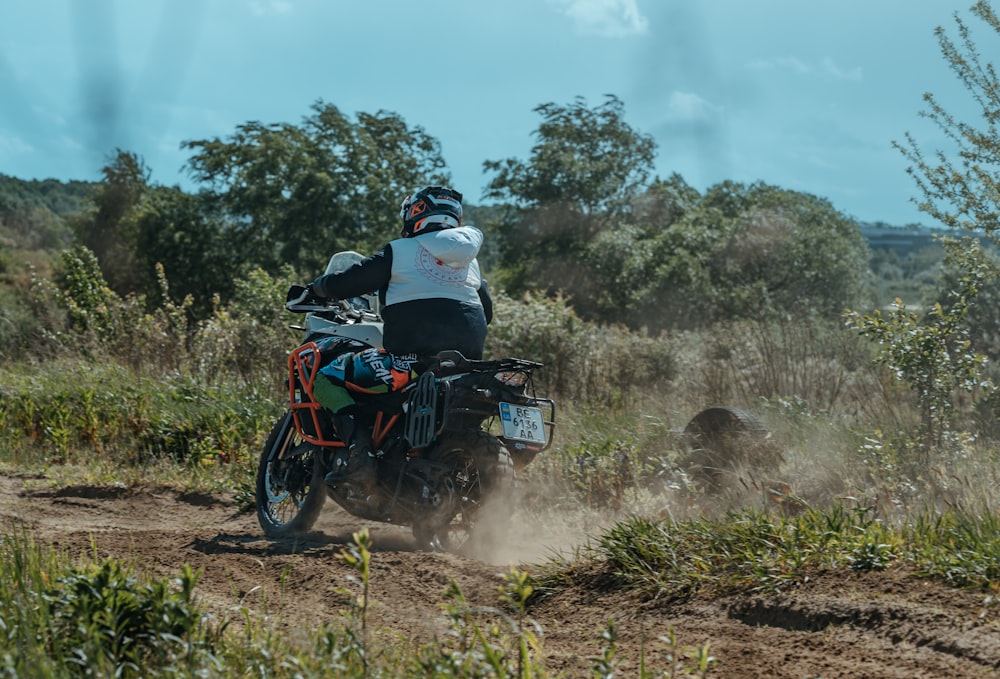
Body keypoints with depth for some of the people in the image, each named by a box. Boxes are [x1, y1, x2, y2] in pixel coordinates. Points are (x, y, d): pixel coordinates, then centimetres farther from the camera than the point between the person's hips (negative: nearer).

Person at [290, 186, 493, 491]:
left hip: (412, 357, -7)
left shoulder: (399, 251, 3)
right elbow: (486, 312, 30)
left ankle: (362, 456, -20)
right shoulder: (471, 261, 20)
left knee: (326, 379, 0)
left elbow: (347, 282, 4)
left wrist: (312, 289, 23)